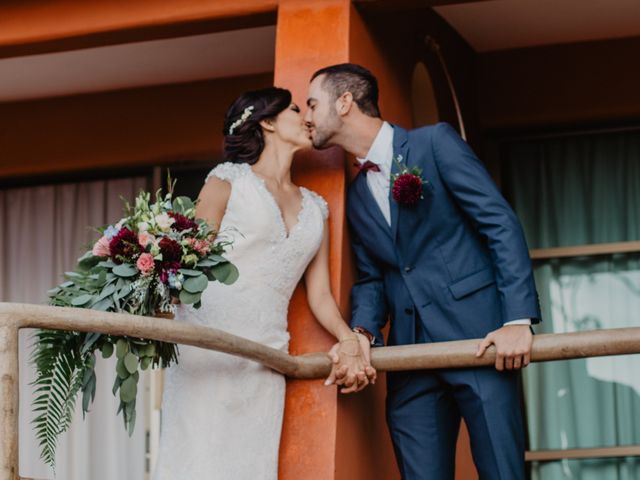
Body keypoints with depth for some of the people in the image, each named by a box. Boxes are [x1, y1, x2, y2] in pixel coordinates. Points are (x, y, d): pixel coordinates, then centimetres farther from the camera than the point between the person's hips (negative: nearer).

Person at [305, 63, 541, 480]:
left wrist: (518, 320, -17)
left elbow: (501, 224, -7)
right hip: (411, 355, 6)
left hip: (479, 338, -6)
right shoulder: (357, 195, 21)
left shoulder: (435, 142, 0)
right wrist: (362, 333, -4)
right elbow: (371, 278, 18)